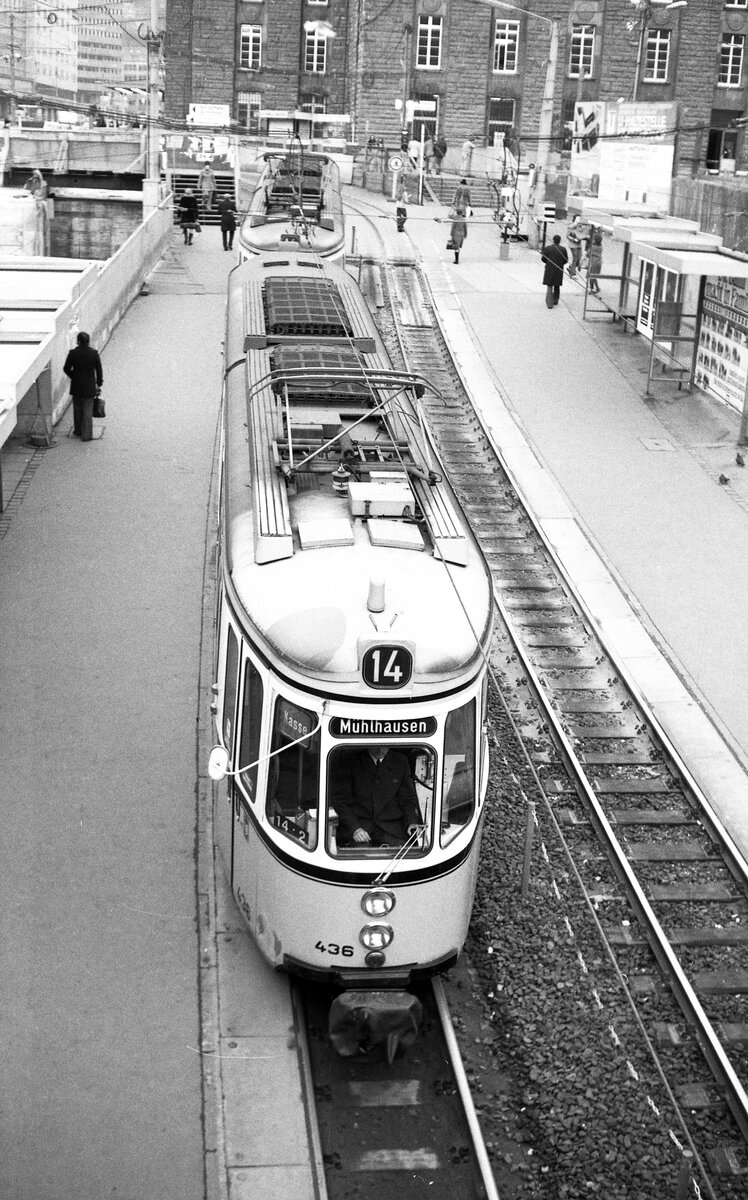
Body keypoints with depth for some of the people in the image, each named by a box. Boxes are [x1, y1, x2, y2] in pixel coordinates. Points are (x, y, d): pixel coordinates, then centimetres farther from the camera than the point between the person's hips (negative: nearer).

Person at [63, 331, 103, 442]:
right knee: (88, 410, 4)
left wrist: (73, 377, 13)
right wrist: (98, 384, 8)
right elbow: (99, 370, -4)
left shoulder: (73, 353, -12)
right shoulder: (94, 353, -10)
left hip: (76, 386, 1)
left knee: (77, 409, 17)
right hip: (90, 386, -1)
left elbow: (66, 369, -6)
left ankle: (78, 431, 29)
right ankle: (86, 435, 3)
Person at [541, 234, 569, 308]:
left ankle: (549, 303, -9)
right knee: (557, 286, 20)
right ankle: (555, 300, 33)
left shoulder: (547, 248, -10)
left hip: (549, 270, -2)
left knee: (549, 286, 2)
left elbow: (543, 258, -4)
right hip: (559, 271, 2)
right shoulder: (563, 249, -6)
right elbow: (566, 260, 0)